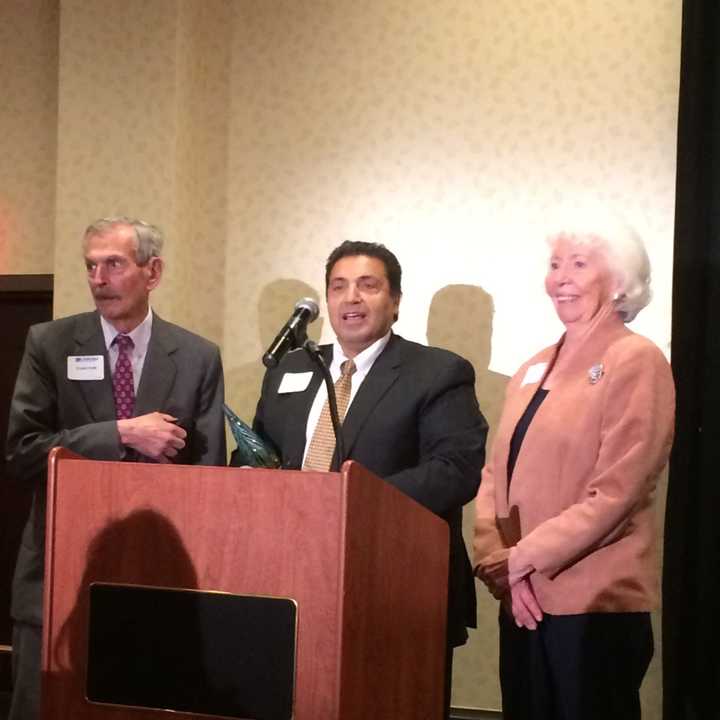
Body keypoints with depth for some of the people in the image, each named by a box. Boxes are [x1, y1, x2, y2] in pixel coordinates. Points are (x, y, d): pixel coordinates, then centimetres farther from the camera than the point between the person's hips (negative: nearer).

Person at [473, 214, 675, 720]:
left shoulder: (636, 361, -8)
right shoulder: (533, 370, 13)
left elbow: (616, 493, -16)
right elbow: (496, 476, 10)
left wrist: (522, 559, -13)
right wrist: (499, 564, -6)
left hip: (595, 605, -6)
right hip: (523, 602, 7)